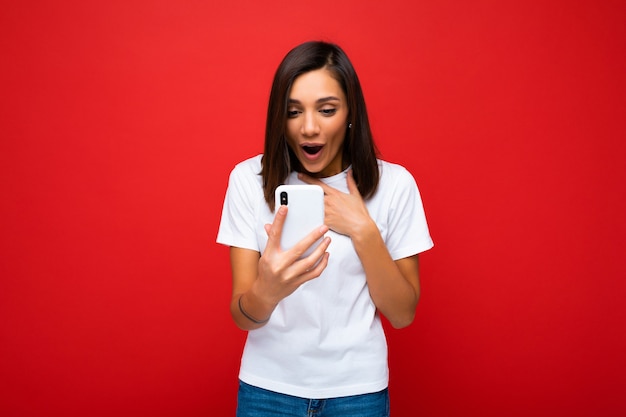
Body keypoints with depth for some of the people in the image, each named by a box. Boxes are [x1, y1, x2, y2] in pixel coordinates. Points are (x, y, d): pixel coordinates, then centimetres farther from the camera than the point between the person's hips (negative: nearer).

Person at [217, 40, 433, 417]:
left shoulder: (393, 183, -10)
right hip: (268, 386, 0)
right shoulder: (249, 179, -10)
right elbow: (242, 317, -12)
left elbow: (403, 314, -7)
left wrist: (363, 231, -20)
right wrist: (266, 289, -33)